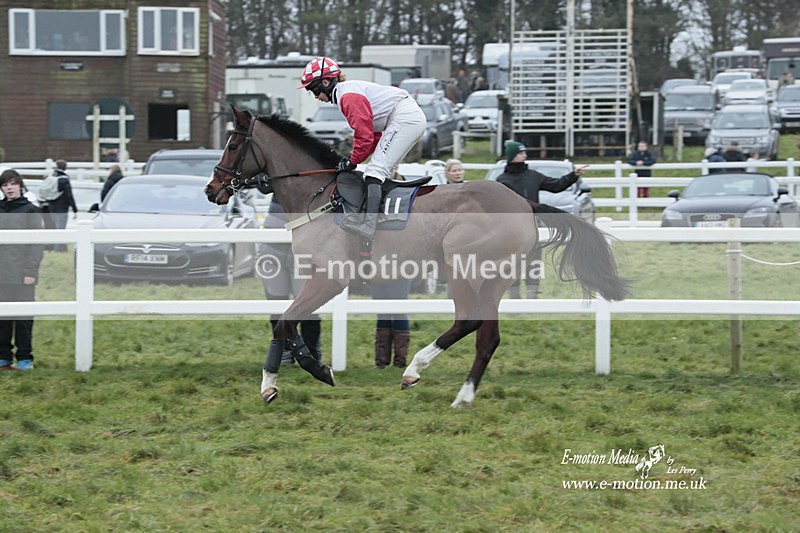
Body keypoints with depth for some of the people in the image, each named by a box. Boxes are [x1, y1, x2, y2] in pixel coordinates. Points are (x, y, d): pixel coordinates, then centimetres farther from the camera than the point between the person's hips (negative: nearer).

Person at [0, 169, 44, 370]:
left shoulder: (30, 211, -2)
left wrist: (31, 271, -12)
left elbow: (36, 243, -5)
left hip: (22, 274, -4)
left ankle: (25, 359, 3)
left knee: (23, 318, -2)